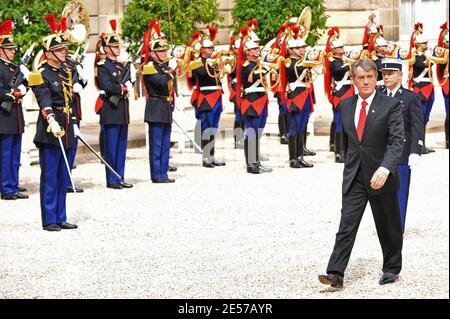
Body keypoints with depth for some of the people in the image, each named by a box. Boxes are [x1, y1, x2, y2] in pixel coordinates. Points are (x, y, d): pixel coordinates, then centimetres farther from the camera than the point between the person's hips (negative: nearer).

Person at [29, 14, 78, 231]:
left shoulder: (65, 73, 15)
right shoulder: (42, 75, -9)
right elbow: (44, 102, -24)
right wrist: (52, 121, -40)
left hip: (65, 130, 8)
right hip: (49, 131, -8)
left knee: (63, 178, 11)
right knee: (49, 178, -3)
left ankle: (61, 218, 17)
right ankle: (49, 220, 1)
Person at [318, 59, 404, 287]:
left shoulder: (391, 105, -8)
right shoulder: (345, 106, 7)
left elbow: (397, 141, -17)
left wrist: (384, 168, -30)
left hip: (381, 176, -3)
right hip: (354, 177, 3)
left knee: (388, 227, 10)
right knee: (347, 224, -7)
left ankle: (392, 269, 27)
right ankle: (335, 274, -13)